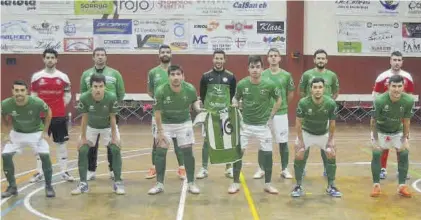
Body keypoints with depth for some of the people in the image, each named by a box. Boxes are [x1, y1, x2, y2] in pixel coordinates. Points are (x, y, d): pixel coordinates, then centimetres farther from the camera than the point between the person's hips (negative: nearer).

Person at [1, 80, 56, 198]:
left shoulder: (37, 102, -30)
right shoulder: (6, 104, -25)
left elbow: (48, 113, -9)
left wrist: (45, 132, -8)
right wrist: (5, 134, -5)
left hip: (36, 132, -2)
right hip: (17, 133, 2)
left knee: (45, 155, -17)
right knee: (5, 155, -10)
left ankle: (48, 186, 1)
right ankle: (12, 186, 8)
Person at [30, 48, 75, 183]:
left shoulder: (63, 77, 2)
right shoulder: (36, 76, 2)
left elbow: (68, 95, 9)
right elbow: (33, 96, 8)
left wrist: (60, 107, 0)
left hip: (59, 116, 0)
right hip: (41, 115, 0)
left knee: (61, 143, 5)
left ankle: (64, 172, 12)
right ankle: (40, 172, 14)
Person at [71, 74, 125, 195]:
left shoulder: (111, 97, -32)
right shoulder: (84, 98, -31)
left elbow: (112, 118, -20)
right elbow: (84, 118, -18)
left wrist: (114, 137, -15)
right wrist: (83, 137, -11)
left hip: (108, 126, -1)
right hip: (91, 127, 1)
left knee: (116, 149, -13)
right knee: (82, 151, -8)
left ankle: (118, 183, -1)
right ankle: (83, 183, 4)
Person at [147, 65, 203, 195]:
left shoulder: (190, 89, -20)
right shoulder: (161, 91, -25)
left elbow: (194, 101, 3)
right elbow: (157, 112, -15)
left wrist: (198, 107, -20)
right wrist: (160, 131, -13)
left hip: (184, 123, 1)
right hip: (165, 123, -1)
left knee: (188, 152, -1)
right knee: (160, 151, -3)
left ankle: (191, 183, 12)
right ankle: (159, 184, 10)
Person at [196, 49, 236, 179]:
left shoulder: (230, 77, 1)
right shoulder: (206, 76, 0)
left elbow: (234, 95, 8)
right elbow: (202, 95, 8)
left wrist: (230, 107, 1)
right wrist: (207, 106, 5)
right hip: (209, 113, 0)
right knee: (206, 140, 2)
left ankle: (228, 168, 16)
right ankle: (204, 169, 10)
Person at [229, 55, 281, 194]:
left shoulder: (269, 84, -11)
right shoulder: (242, 84, -9)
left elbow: (279, 100, 4)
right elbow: (236, 98, 8)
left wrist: (271, 116, 0)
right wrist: (235, 103, -14)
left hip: (263, 125, 0)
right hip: (245, 124, 1)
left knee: (267, 153, 2)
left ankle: (267, 184, 18)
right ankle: (236, 183, 15)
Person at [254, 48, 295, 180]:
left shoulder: (286, 75, -1)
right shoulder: (262, 75, -1)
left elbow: (291, 94, 10)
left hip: (281, 113, 0)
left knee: (283, 142, 4)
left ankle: (284, 169, 16)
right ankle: (261, 169, 17)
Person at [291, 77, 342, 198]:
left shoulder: (331, 103, -25)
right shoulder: (303, 103, -29)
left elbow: (332, 123, -9)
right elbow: (299, 122, -16)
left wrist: (331, 139, -6)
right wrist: (300, 140, -13)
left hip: (324, 133, 2)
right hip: (306, 132, -1)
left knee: (332, 156, -1)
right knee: (299, 156, -9)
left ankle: (331, 187, 15)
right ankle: (298, 186, 7)